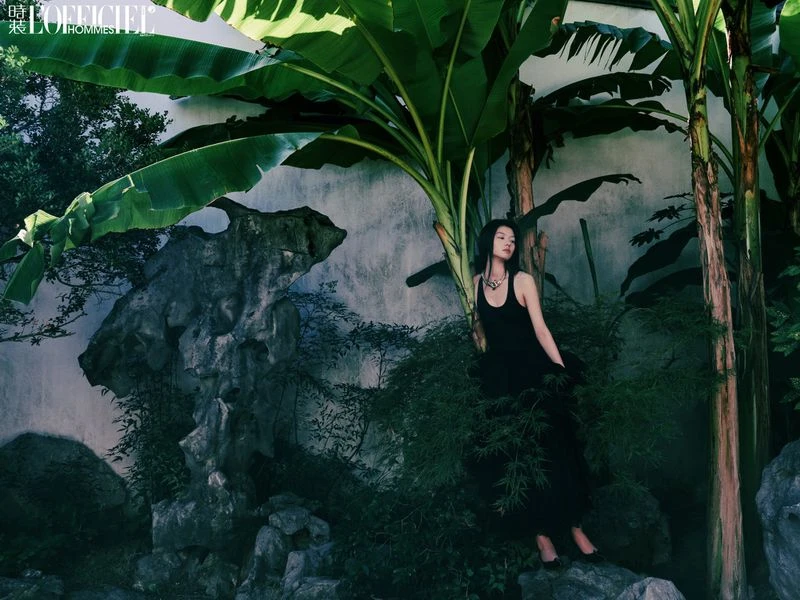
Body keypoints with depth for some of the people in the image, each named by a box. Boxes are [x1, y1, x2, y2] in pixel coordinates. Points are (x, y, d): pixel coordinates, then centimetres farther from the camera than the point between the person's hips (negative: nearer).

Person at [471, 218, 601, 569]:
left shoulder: (522, 281, -3)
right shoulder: (476, 283, 4)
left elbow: (540, 329, -7)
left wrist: (562, 370, -15)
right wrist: (487, 372, 12)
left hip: (532, 372, -2)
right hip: (498, 377, 2)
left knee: (553, 450, -2)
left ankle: (574, 527, 8)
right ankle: (542, 535, 8)